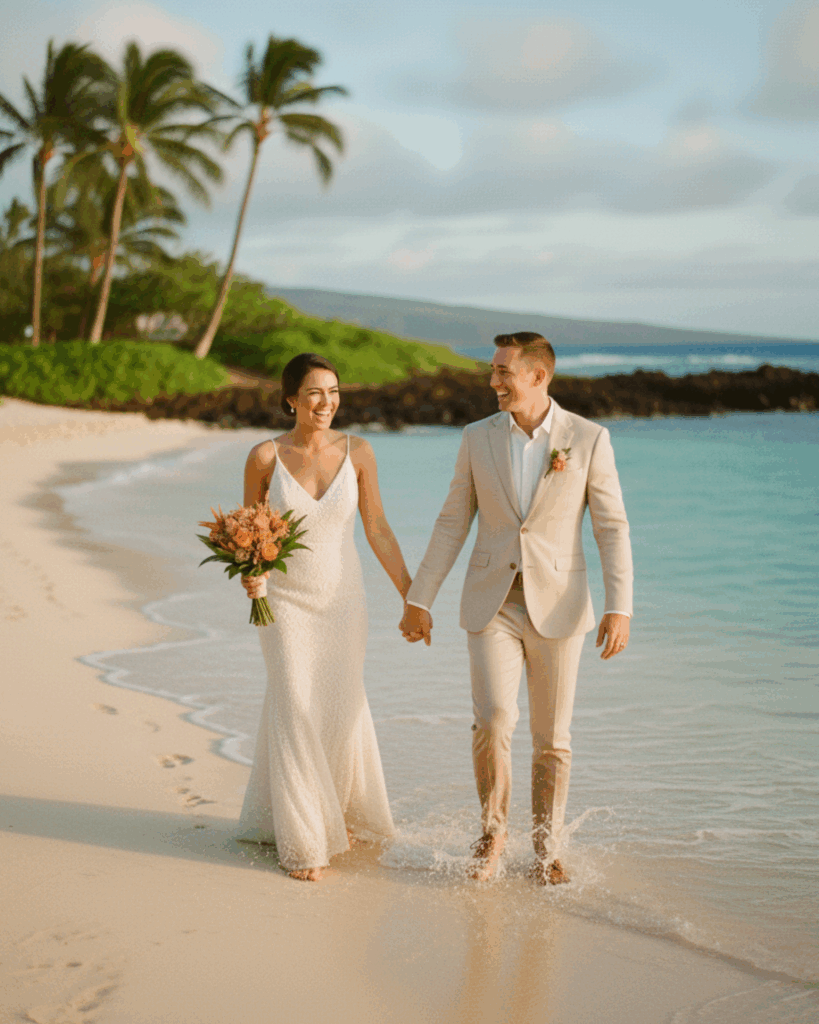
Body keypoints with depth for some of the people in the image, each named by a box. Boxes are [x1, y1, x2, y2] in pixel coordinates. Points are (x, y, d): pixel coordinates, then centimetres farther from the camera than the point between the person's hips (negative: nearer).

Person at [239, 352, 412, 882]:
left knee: (341, 709, 7)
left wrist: (411, 595, 2)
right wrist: (249, 572, -17)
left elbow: (378, 529, 2)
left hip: (343, 598, 2)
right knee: (297, 714, -4)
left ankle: (342, 811, 34)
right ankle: (304, 840, 8)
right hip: (286, 599, -1)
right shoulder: (265, 456, -7)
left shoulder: (357, 452, -4)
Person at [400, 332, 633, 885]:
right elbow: (452, 525, 5)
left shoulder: (589, 438, -5)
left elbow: (612, 528, -6)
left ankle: (547, 850, 22)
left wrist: (620, 608, -16)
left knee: (552, 737, 5)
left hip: (557, 606, -1)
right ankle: (493, 830, 8)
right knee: (493, 720, -15)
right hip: (492, 604, 1)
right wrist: (418, 600, 3)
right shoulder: (478, 437, 2)